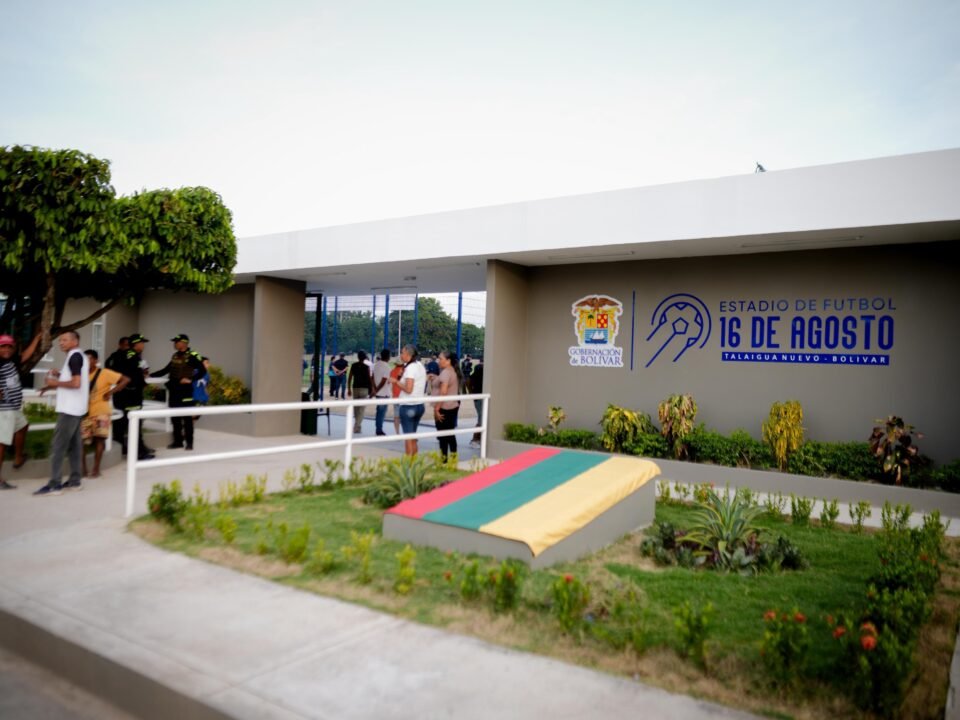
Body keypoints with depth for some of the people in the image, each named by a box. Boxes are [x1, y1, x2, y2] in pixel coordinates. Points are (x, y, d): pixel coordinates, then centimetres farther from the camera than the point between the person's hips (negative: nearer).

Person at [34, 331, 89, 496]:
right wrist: (60, 375, 11)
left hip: (69, 409, -10)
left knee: (58, 446, -7)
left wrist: (56, 383, -11)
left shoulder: (74, 356, -14)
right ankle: (75, 480, 15)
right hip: (76, 408, 10)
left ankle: (54, 485, -5)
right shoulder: (80, 356, 17)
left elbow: (76, 383, -23)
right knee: (74, 445, 11)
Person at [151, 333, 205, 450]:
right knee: (175, 417, 10)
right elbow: (166, 370, 19)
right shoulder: (175, 356, 12)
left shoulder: (192, 356, -10)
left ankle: (189, 442, 7)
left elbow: (202, 371, -14)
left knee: (187, 417, 0)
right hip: (173, 389, 7)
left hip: (185, 390, -7)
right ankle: (177, 441, 18)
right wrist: (151, 375, 13)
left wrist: (191, 379, -21)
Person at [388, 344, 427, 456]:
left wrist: (396, 381, -8)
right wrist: (403, 378, 14)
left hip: (408, 406, -9)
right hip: (419, 404, 9)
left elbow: (408, 389, -21)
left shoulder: (410, 368, -15)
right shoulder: (420, 366, 11)